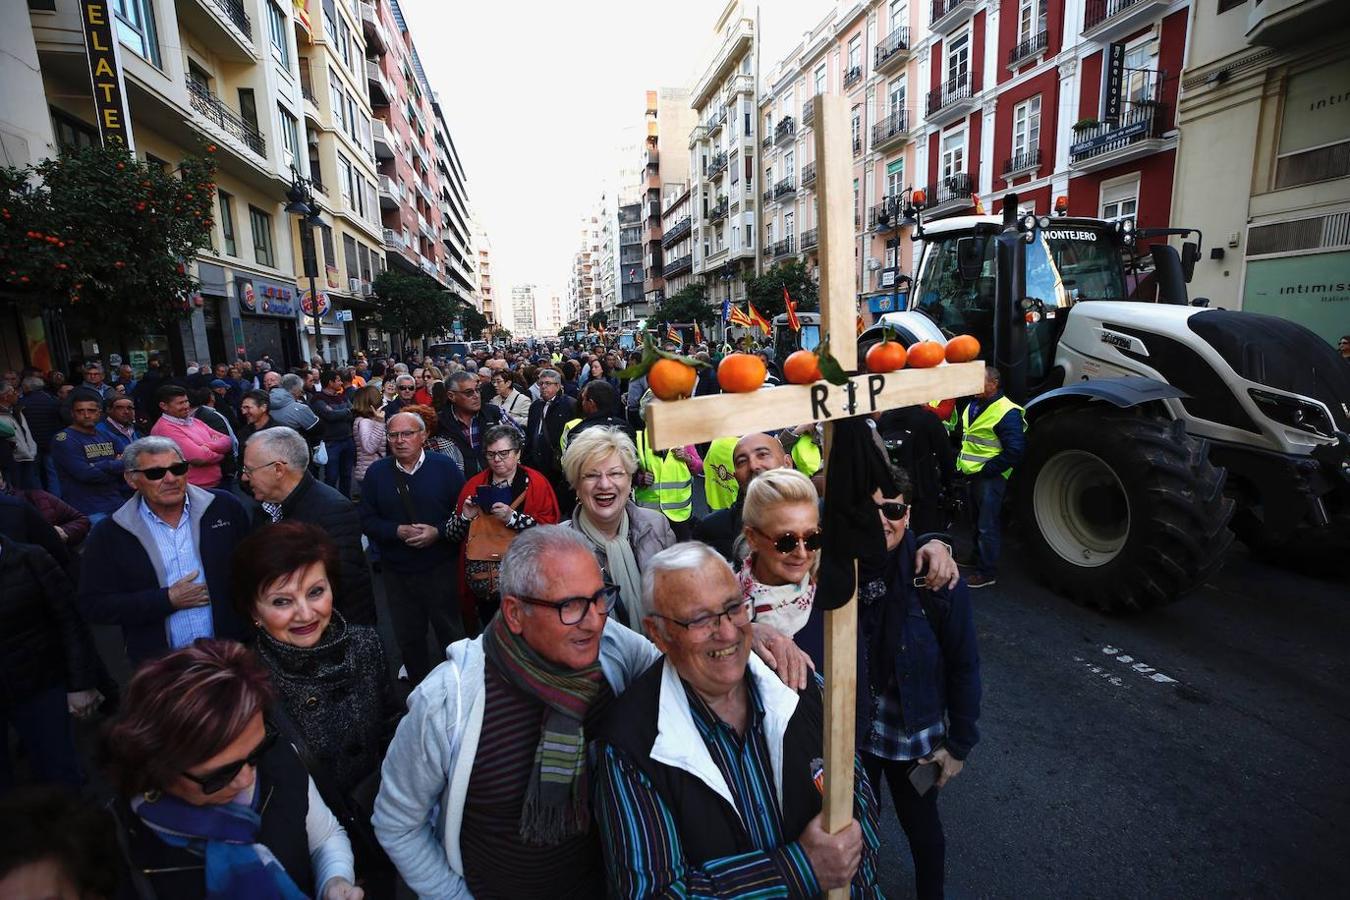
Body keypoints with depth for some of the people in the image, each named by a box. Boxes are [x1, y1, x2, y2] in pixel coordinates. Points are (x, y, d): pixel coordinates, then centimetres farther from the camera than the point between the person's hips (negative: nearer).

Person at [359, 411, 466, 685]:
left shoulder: (444, 466, -6)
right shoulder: (376, 472, 0)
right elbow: (367, 520, 1)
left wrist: (438, 532, -18)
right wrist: (398, 531, -15)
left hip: (440, 568, -2)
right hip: (396, 571, 3)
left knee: (450, 631, 10)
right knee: (407, 636, 16)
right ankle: (419, 685, 36)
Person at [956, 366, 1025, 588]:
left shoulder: (1007, 412, -17)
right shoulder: (972, 406, 10)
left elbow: (1015, 450, -21)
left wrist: (987, 469, -18)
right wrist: (962, 463, 13)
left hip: (990, 477, -9)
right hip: (973, 475, 9)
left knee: (987, 527, -3)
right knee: (978, 521, 22)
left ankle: (987, 573, 7)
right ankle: (977, 558, 37)